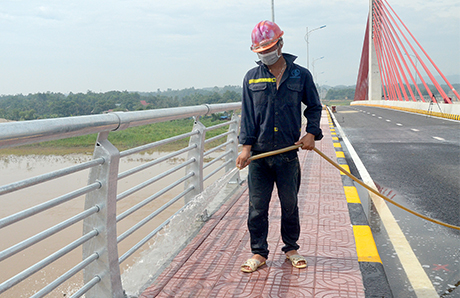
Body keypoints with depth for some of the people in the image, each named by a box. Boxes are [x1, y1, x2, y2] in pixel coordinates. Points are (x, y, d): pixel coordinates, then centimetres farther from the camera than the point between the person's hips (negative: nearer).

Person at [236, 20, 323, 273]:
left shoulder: (301, 75, 4)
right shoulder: (251, 78, 6)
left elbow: (314, 107, 14)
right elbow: (247, 114, 5)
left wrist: (312, 133, -2)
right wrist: (246, 146, -4)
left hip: (288, 153, 0)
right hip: (259, 154, 1)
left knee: (290, 205, 10)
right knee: (257, 207, 2)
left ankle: (291, 248, 28)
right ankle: (259, 252, 16)